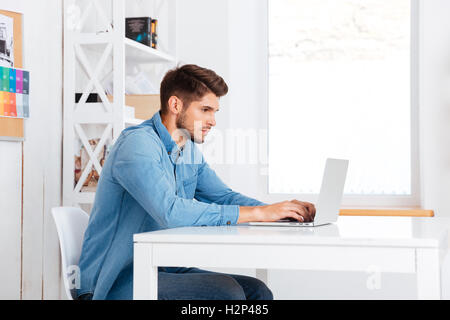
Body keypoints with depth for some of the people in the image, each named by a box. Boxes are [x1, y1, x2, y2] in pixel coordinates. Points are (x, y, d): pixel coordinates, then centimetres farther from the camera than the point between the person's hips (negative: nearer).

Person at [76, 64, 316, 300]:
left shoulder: (189, 149, 12)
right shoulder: (137, 144, -19)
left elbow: (222, 196, 16)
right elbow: (170, 212, -31)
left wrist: (281, 210, -3)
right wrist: (259, 213, -26)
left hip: (161, 269, 9)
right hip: (115, 282, -9)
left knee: (257, 291, -5)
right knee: (225, 291, -26)